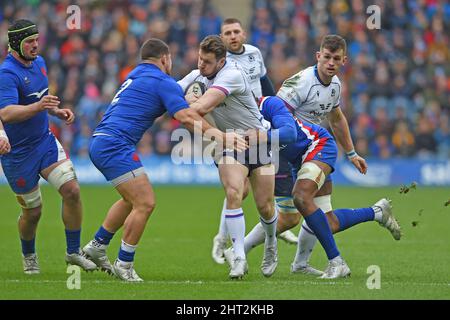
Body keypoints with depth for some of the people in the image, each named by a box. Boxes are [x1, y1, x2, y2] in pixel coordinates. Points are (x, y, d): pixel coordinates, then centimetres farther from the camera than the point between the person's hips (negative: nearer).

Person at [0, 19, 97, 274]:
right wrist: (38, 106, -49)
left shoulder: (39, 63, 5)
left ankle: (74, 252, 4)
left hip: (45, 141, 6)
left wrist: (57, 111, 3)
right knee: (33, 210, 4)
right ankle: (29, 257, 32)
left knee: (72, 190, -10)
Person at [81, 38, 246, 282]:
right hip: (115, 145, -10)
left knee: (132, 200, 24)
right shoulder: (162, 82, -5)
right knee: (145, 203, -10)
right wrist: (220, 136, -16)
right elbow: (187, 118, -16)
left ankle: (97, 246, 30)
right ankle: (124, 264, -4)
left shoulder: (136, 75, 22)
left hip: (99, 143, 10)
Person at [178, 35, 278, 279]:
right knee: (233, 193, -21)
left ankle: (271, 244, 32)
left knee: (265, 206, -1)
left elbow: (203, 108, -35)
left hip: (257, 138, -4)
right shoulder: (197, 76, -3)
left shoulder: (232, 75, -26)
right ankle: (239, 259, -21)